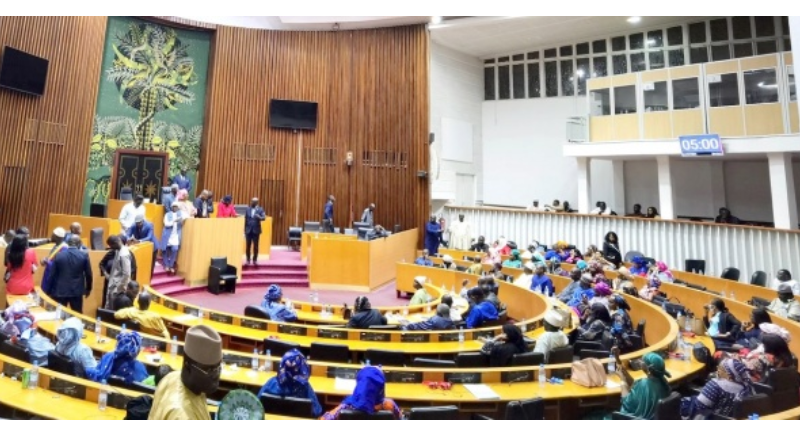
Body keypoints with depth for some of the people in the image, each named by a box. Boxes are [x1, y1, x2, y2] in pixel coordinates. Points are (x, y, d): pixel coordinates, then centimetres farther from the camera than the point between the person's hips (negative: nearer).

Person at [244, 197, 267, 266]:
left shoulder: (260, 209, 0)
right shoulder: (248, 209, 7)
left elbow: (264, 218, -11)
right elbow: (246, 220, 8)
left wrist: (259, 217, -33)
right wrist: (245, 230, 6)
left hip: (256, 230, -2)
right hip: (248, 230, 2)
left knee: (256, 246, 3)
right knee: (248, 246, 4)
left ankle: (255, 260, 12)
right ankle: (248, 260, 13)